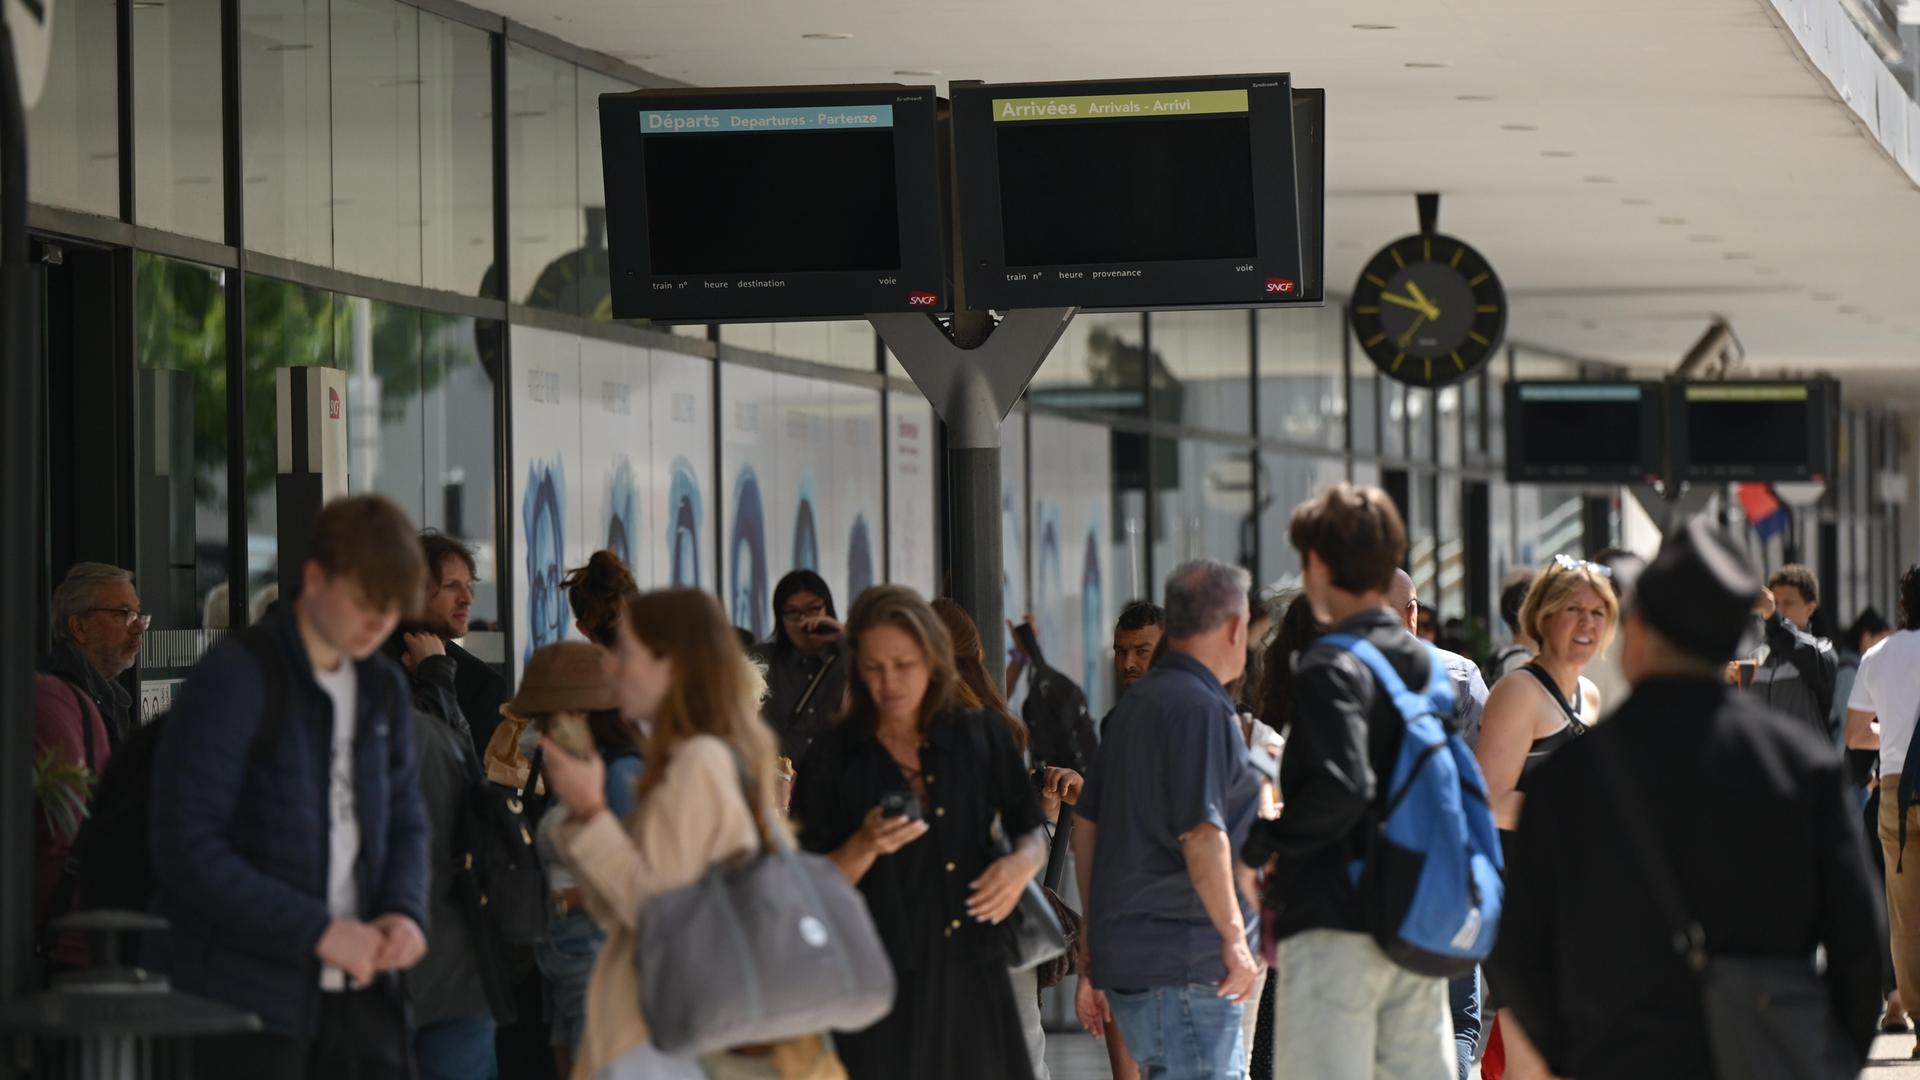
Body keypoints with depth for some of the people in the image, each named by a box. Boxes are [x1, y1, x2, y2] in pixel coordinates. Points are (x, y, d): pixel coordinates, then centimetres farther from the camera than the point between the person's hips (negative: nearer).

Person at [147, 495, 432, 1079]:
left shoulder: (384, 690, 12)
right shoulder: (233, 680, -10)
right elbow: (187, 848, -16)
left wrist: (406, 911, -4)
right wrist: (317, 931, -19)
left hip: (359, 996, 6)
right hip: (247, 1000, -6)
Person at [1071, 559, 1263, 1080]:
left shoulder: (1136, 703, 16)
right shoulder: (1200, 709, -14)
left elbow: (1087, 825, 19)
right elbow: (1202, 834, -22)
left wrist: (1092, 948, 23)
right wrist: (1234, 934, -14)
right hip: (1185, 968, -10)